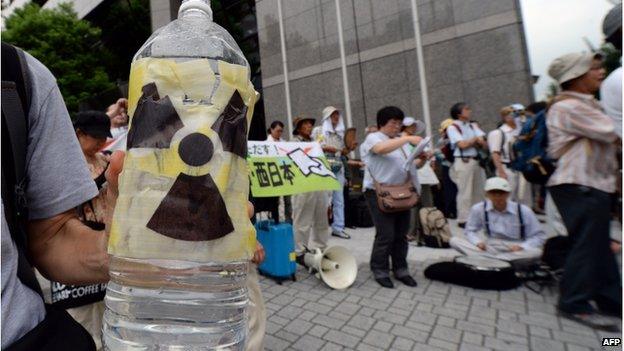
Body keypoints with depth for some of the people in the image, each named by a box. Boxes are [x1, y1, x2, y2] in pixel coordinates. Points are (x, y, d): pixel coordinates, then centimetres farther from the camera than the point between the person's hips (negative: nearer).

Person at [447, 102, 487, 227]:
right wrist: (476, 139, 1)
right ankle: (463, 220, 4)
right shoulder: (453, 127, -4)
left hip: (476, 160, 7)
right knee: (465, 192, -5)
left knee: (479, 191, 12)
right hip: (463, 161, -7)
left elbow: (485, 144, 9)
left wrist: (477, 141, -10)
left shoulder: (472, 126, 16)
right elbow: (462, 144, -14)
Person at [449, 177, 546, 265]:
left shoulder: (523, 211, -8)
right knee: (454, 240, -21)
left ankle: (486, 259, -29)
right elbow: (470, 231, 4)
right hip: (490, 248, 0)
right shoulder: (478, 209, -8)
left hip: (515, 250, 0)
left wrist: (522, 247, -19)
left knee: (536, 252, -34)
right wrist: (478, 242, -18)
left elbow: (539, 236, -1)